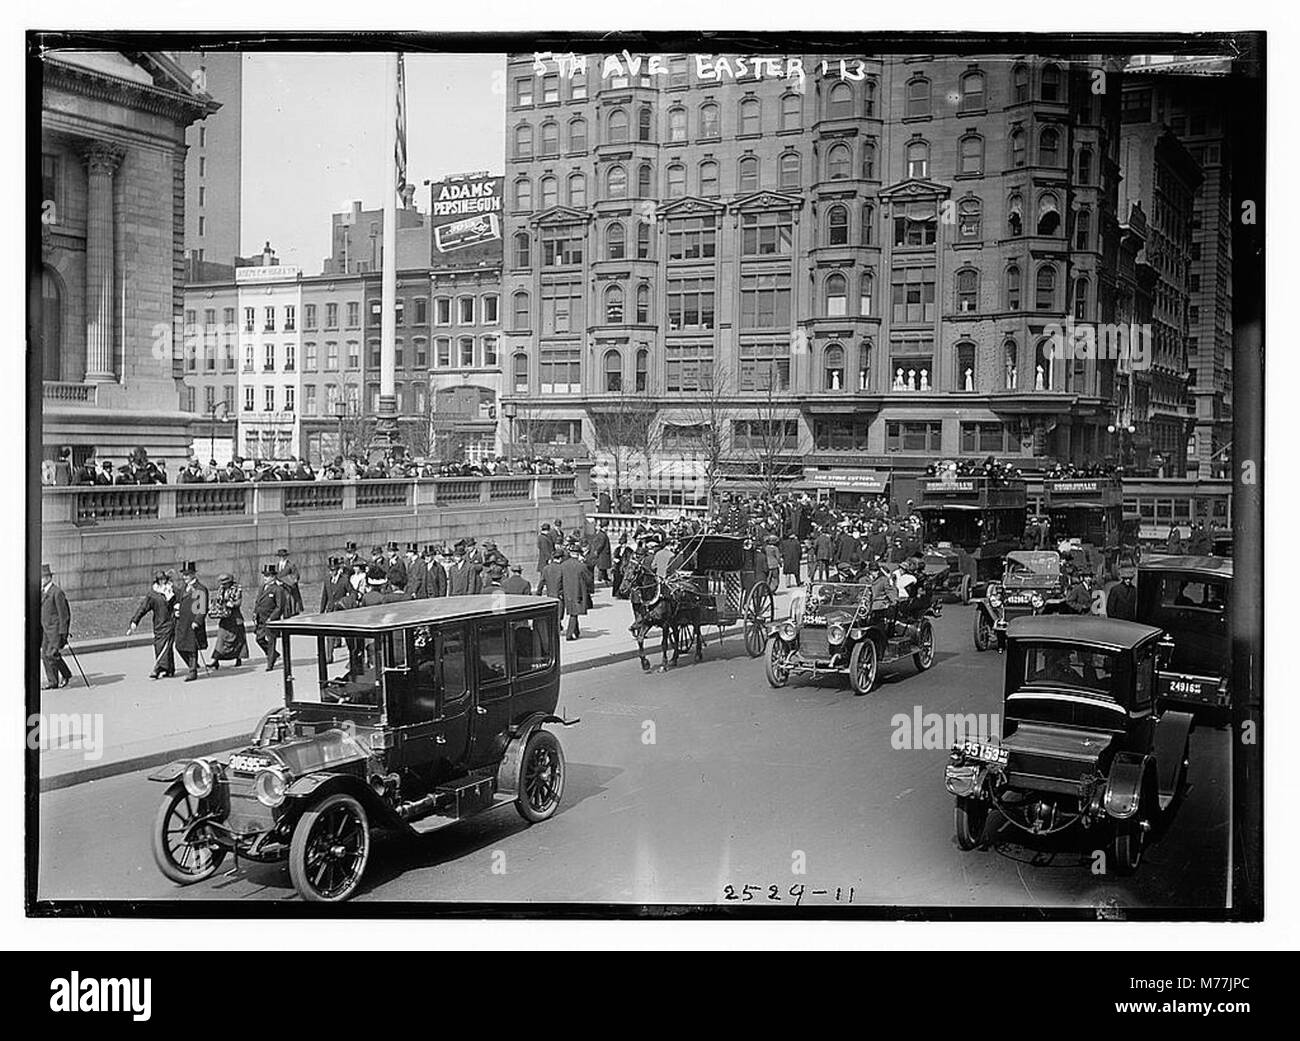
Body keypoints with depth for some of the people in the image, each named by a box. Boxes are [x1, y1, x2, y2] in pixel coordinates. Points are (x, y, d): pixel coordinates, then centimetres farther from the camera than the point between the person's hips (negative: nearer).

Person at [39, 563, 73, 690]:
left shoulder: (57, 592, -12)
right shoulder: (43, 593, 14)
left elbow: (63, 614, -14)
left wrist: (63, 633, -17)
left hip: (57, 629, -9)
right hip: (46, 629, 9)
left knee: (52, 654, -13)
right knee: (45, 655, 4)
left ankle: (66, 674, 7)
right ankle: (53, 682, 9)